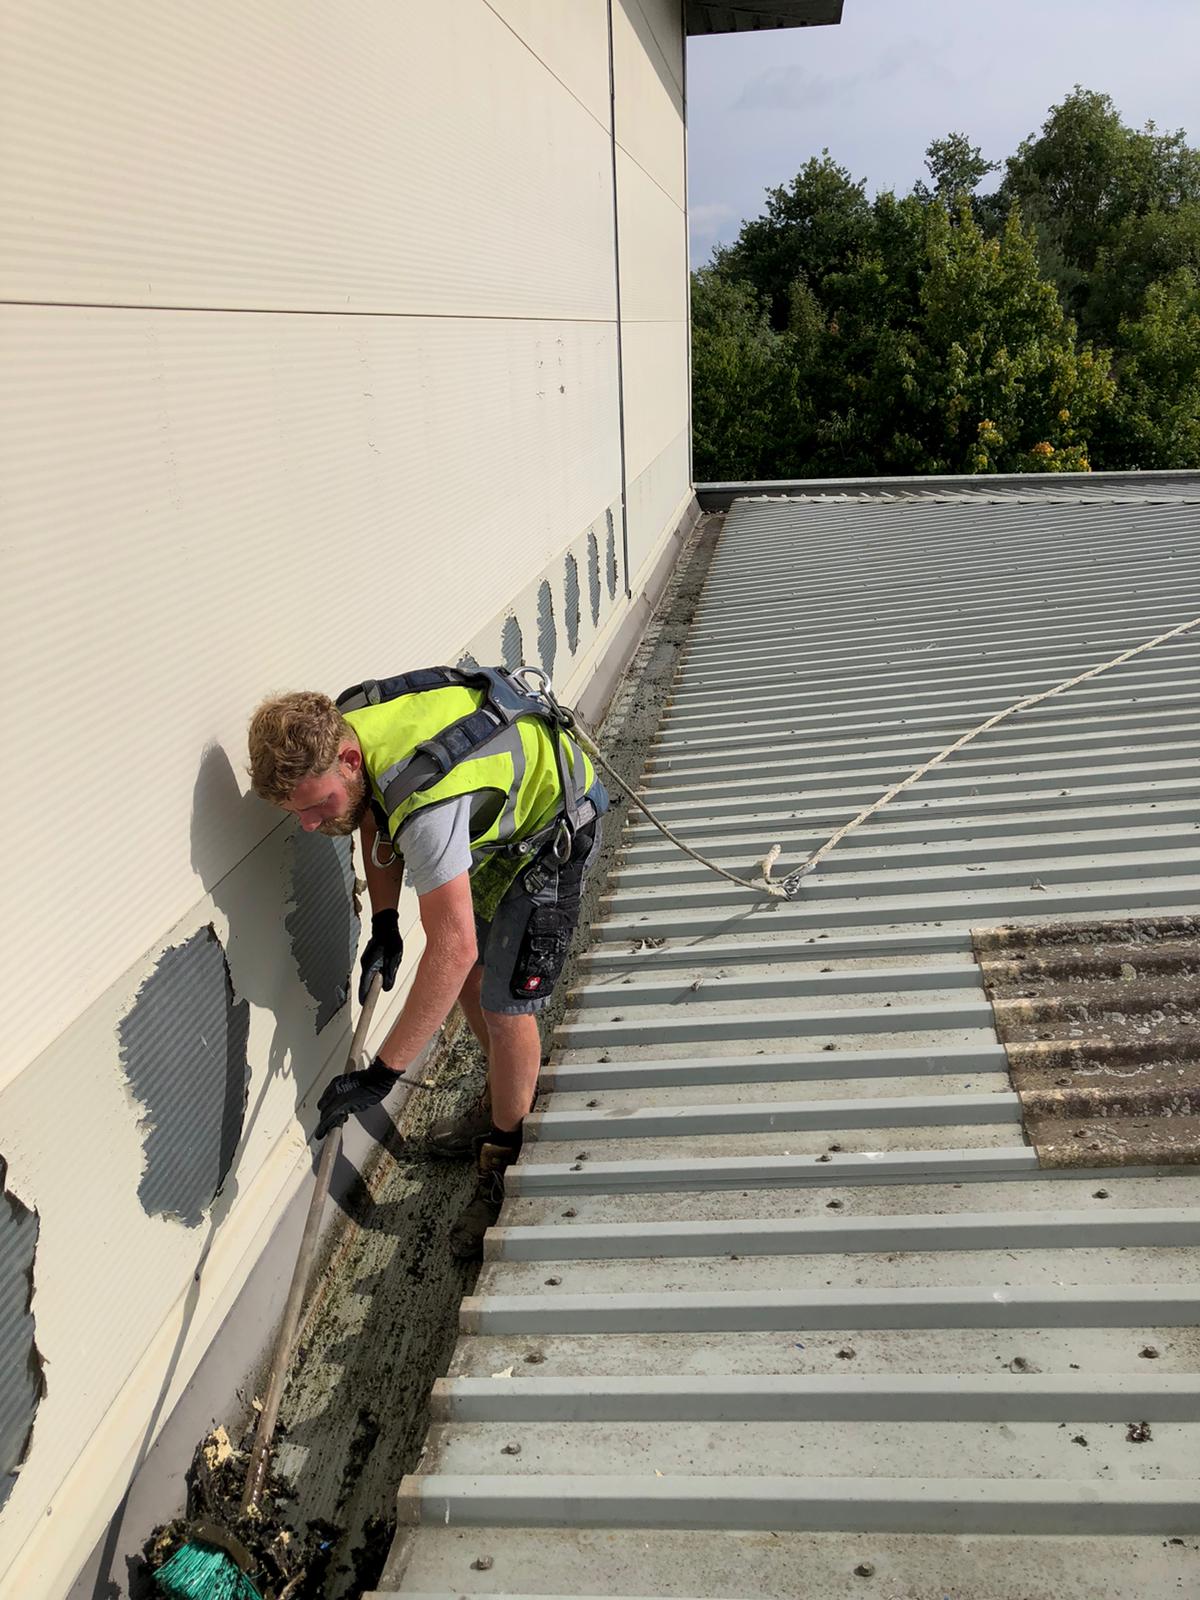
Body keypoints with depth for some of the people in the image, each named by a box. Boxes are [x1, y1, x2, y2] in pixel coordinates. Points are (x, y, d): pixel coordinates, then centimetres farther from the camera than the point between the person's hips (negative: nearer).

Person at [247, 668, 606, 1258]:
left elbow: (452, 947, -46)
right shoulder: (333, 728, -19)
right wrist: (384, 924, -5)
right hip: (492, 818, 9)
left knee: (506, 1005, -10)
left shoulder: (427, 804, -45)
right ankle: (505, 1102, 39)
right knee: (468, 975, 17)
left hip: (549, 828, -8)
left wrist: (379, 1075, -42)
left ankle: (505, 1167, 9)